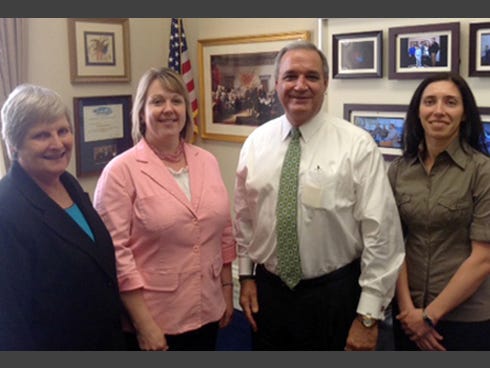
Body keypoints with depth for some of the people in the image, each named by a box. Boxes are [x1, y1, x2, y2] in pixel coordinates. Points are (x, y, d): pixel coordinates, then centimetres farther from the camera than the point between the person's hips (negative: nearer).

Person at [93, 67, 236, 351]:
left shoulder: (208, 162, 4)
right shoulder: (121, 170, -12)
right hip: (154, 319, -5)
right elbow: (115, 251, -14)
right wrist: (143, 324, -15)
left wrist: (227, 291, 12)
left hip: (206, 312, 5)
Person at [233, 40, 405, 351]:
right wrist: (246, 276, 8)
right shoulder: (256, 142, 0)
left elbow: (381, 233, -13)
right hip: (267, 290, 3)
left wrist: (368, 316, -13)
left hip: (335, 296, -3)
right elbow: (244, 217, 9)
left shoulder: (357, 145, -12)